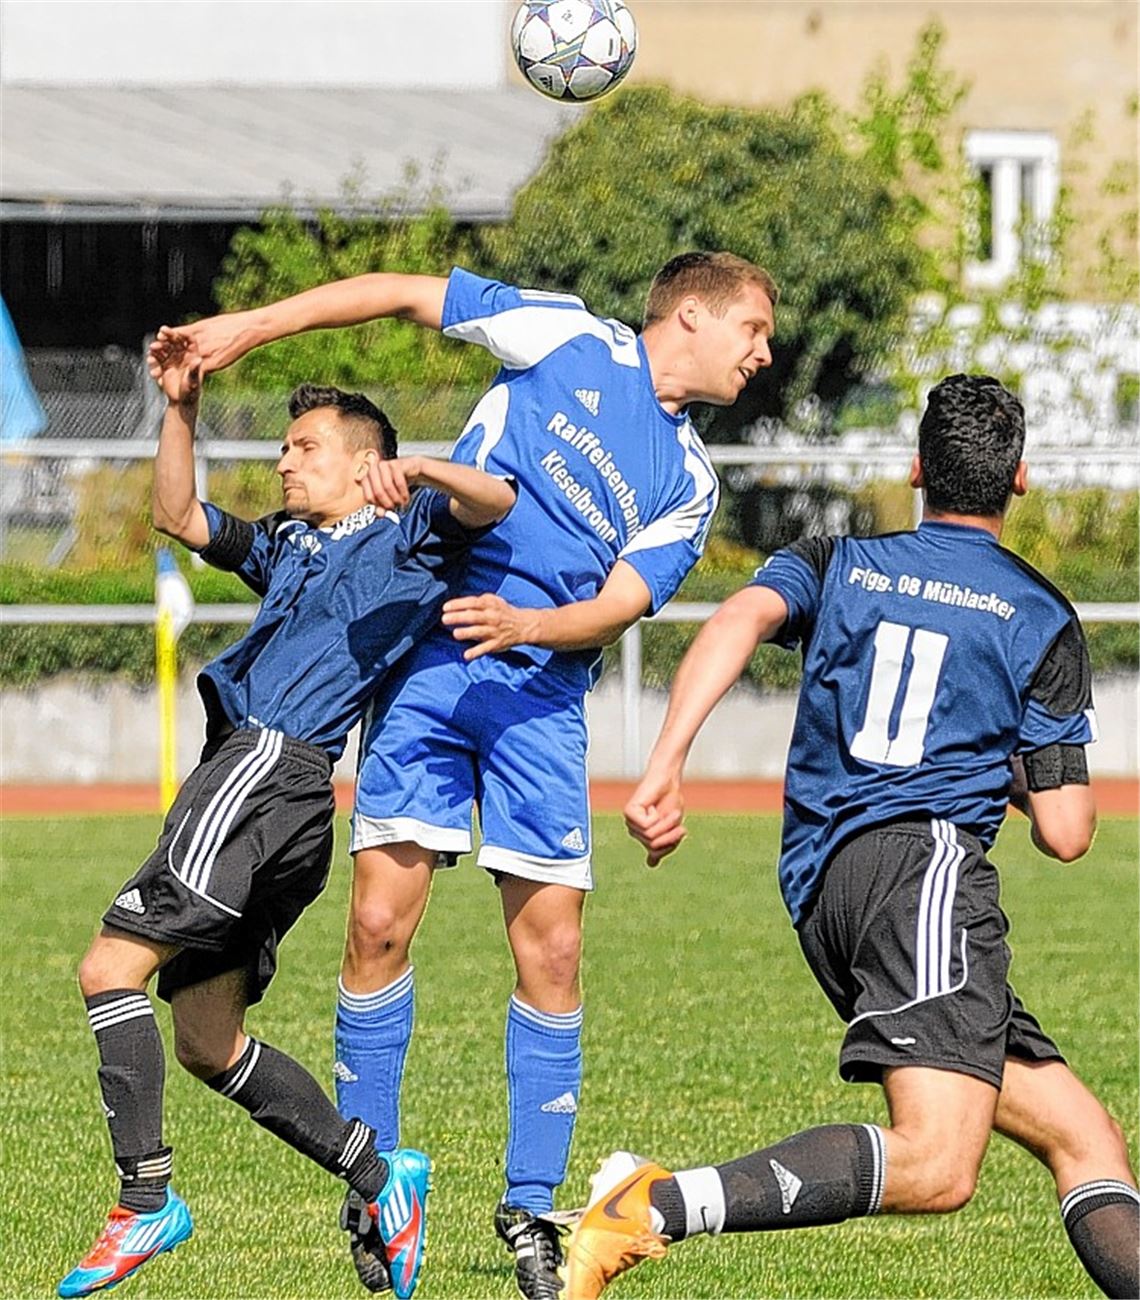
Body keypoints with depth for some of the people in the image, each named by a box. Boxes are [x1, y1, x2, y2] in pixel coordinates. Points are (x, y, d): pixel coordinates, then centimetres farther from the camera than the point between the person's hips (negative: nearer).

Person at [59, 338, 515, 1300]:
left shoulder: (404, 538, 6)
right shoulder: (287, 546, 29)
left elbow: (496, 501, -10)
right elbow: (179, 518, 29)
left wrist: (416, 471, -27)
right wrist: (180, 408, 18)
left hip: (273, 765, -10)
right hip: (248, 764, 10)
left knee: (110, 967, -17)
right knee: (207, 1040, 10)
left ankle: (145, 1199, -20)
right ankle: (379, 1176, 12)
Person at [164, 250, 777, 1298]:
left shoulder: (689, 482, 14)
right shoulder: (572, 339, 5)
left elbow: (619, 604, 2)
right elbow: (407, 296, 7)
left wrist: (519, 623, -19)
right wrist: (247, 330, 1)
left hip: (541, 693, 3)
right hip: (428, 660, -3)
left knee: (551, 948, -5)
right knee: (382, 921, -9)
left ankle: (530, 1210, 7)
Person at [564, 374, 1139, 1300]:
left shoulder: (837, 565, 21)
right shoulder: (1042, 620, 12)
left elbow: (742, 620, -4)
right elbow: (1066, 834, 6)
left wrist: (664, 766, -14)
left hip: (821, 892, 6)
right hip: (926, 858, -6)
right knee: (935, 1165, -25)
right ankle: (657, 1209, -39)